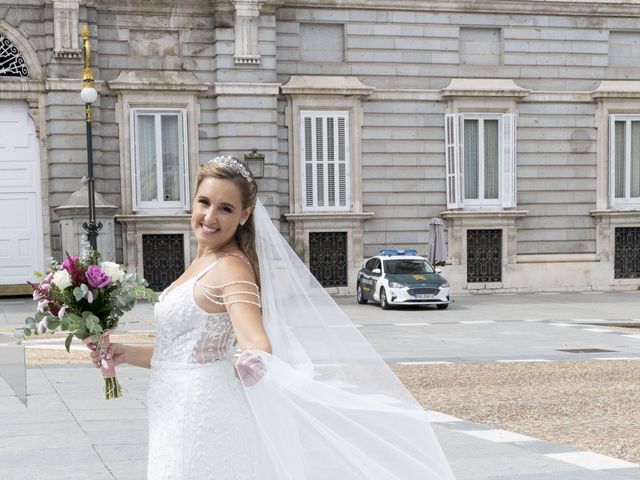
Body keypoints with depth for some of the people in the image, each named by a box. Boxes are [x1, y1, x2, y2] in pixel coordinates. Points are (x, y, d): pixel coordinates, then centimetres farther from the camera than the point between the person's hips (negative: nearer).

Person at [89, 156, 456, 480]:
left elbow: (257, 341, -31)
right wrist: (128, 354, 14)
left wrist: (253, 363, -51)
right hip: (181, 418, 9)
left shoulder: (229, 268, -16)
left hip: (202, 416, -9)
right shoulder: (203, 266, 12)